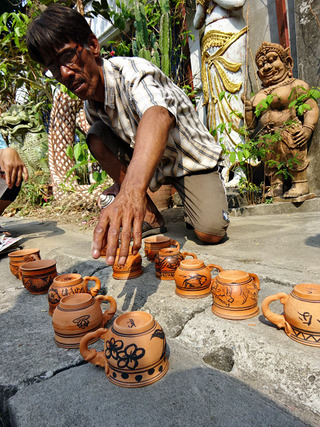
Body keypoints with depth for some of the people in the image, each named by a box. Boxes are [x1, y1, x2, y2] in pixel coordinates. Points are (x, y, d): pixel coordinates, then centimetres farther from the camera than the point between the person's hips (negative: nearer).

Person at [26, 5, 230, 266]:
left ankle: (191, 203, 11)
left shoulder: (133, 71, -27)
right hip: (152, 163, 6)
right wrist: (123, 182, -9)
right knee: (97, 137, -17)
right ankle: (150, 216, -7)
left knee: (211, 233, -26)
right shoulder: (90, 105, -4)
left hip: (192, 159, -5)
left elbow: (158, 117, -51)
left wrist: (132, 190, -68)